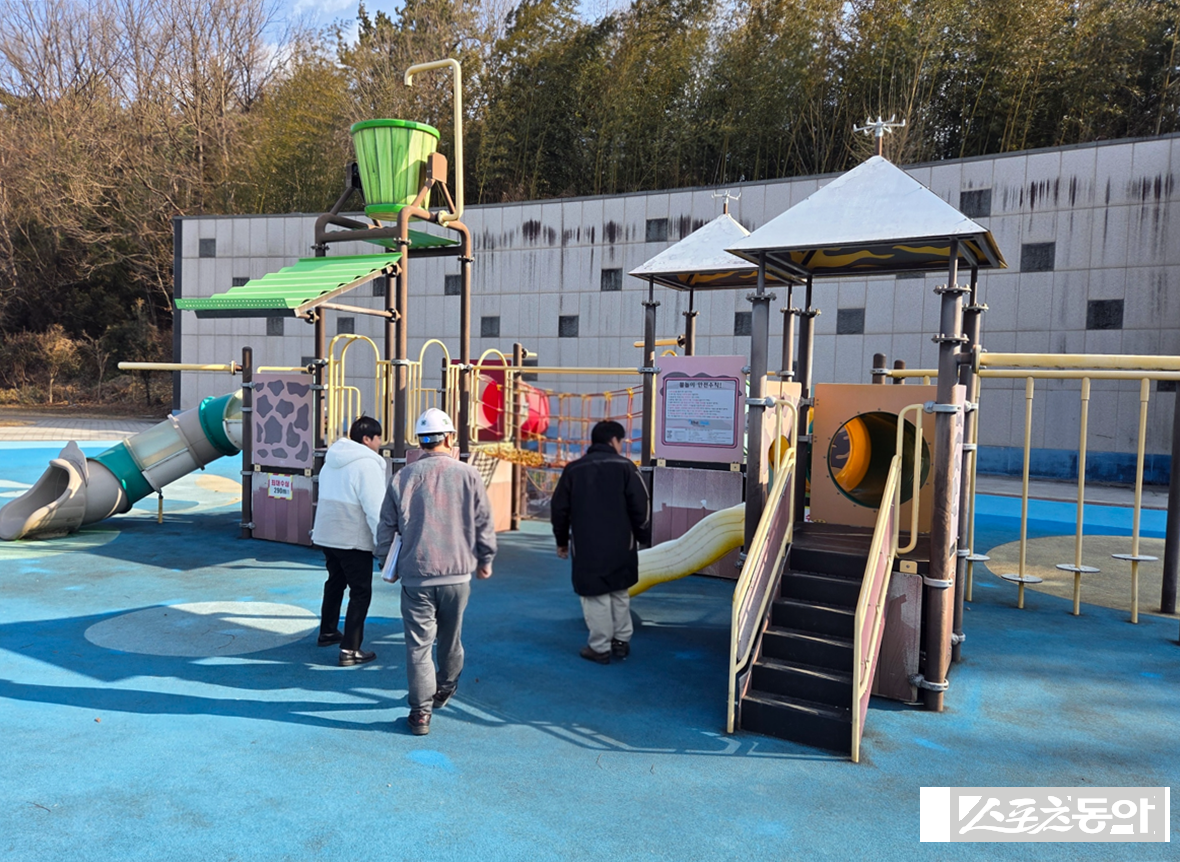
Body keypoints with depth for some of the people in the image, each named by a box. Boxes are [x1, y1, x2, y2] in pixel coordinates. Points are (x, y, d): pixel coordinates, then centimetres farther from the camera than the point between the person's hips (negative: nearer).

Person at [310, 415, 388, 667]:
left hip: (326, 535, 9)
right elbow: (375, 507, -21)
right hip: (354, 540, -9)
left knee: (335, 582, 25)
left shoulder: (332, 460, 12)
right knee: (361, 592, -1)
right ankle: (350, 650, -3)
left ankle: (328, 632, 39)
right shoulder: (367, 463, -17)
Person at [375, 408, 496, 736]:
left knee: (418, 644, 5)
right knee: (450, 638, 20)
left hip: (416, 575, -1)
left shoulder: (403, 476, -3)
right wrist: (485, 560, 16)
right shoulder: (468, 475, -5)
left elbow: (386, 527, 4)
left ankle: (421, 711, 6)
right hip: (457, 573, 1)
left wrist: (386, 561, 20)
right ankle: (445, 688, 39)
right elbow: (484, 525, 1)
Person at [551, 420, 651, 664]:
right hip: (620, 545, 1)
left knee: (596, 596, 5)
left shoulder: (573, 469, 3)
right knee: (619, 592, 17)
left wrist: (562, 540, 17)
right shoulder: (624, 466, -3)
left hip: (587, 546, 0)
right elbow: (640, 507, -6)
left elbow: (559, 509, 6)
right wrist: (644, 537, 6)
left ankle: (600, 648, 9)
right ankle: (621, 641, 23)